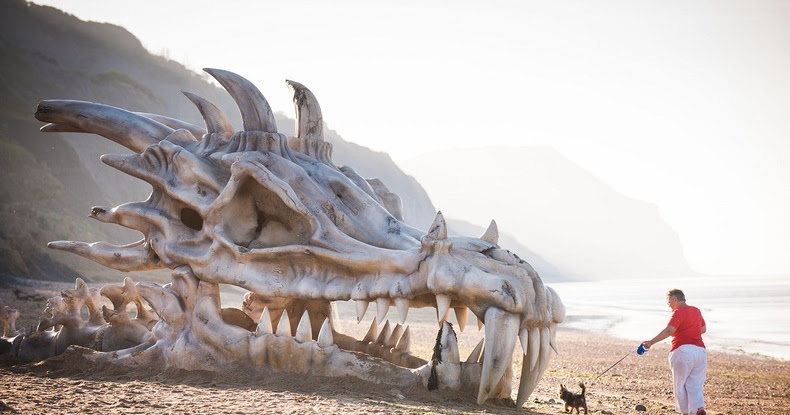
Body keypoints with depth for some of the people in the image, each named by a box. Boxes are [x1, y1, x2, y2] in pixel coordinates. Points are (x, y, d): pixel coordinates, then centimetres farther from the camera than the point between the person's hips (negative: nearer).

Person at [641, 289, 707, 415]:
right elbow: (703, 329, 29)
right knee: (695, 385, 6)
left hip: (682, 351, -6)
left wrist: (651, 342, -32)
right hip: (700, 350, 7)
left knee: (680, 384, 8)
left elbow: (669, 330, -24)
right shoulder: (696, 310, 15)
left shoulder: (679, 312, -9)